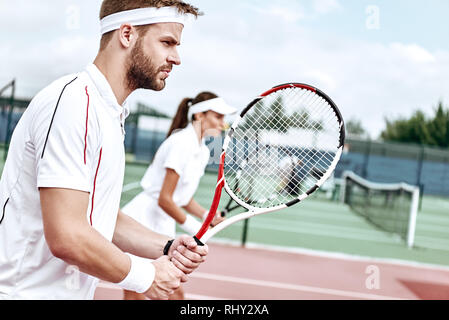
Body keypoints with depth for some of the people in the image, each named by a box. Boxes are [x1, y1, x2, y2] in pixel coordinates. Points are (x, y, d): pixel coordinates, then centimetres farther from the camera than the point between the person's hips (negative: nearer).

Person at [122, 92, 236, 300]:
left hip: (163, 227, 9)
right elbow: (164, 200, -20)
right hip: (141, 224, -9)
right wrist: (193, 227, -11)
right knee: (135, 296, -2)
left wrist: (208, 216, -1)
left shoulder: (203, 151, 10)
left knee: (175, 294, 11)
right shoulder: (181, 142, -18)